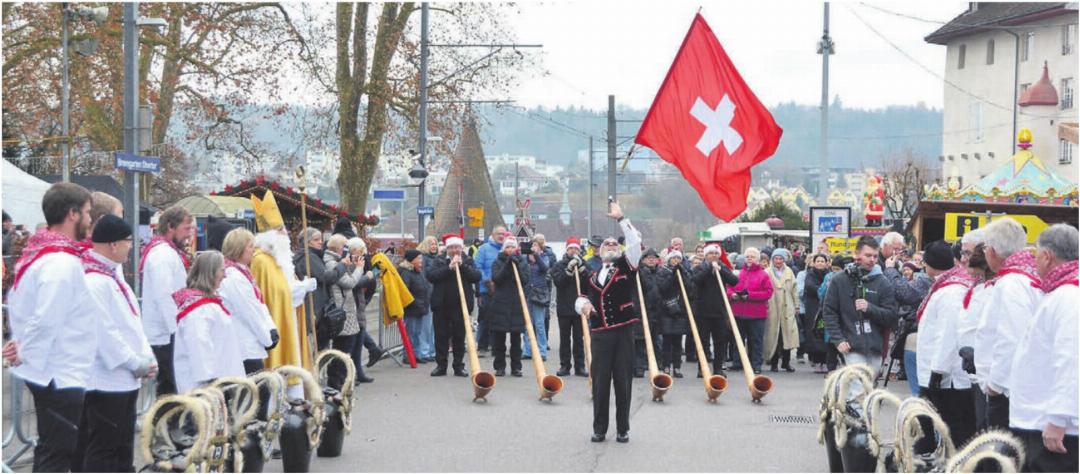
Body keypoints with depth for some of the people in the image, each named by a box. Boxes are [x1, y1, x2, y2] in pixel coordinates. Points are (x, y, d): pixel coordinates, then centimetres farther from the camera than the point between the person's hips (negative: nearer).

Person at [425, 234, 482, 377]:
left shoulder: (468, 261, 6)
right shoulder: (438, 261, 5)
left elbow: (477, 277, -7)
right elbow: (430, 275, -11)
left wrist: (463, 266, -17)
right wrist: (449, 268, -17)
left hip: (461, 305, 0)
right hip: (441, 305, 0)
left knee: (459, 337, 4)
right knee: (441, 336, 5)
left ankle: (459, 366, 11)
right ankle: (441, 365, 13)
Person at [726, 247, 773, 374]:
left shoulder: (763, 275, -1)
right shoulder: (738, 273, 11)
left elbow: (768, 292, -9)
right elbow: (729, 287, 15)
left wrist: (750, 295, -16)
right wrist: (732, 294, -8)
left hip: (756, 314, -4)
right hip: (739, 313, 4)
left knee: (756, 340, -1)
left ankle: (756, 364, 4)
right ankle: (738, 363, 19)